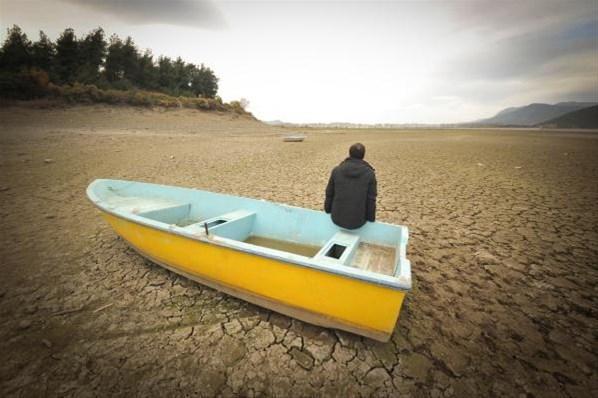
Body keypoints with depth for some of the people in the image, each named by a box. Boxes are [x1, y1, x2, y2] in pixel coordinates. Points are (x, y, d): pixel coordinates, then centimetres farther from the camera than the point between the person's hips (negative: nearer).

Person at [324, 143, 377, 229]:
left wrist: (328, 210, 15)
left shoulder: (336, 170, -7)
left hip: (337, 218, 2)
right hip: (358, 221, -1)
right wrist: (371, 219, 5)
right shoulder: (370, 173, -11)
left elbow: (329, 194, 0)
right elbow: (371, 200, -8)